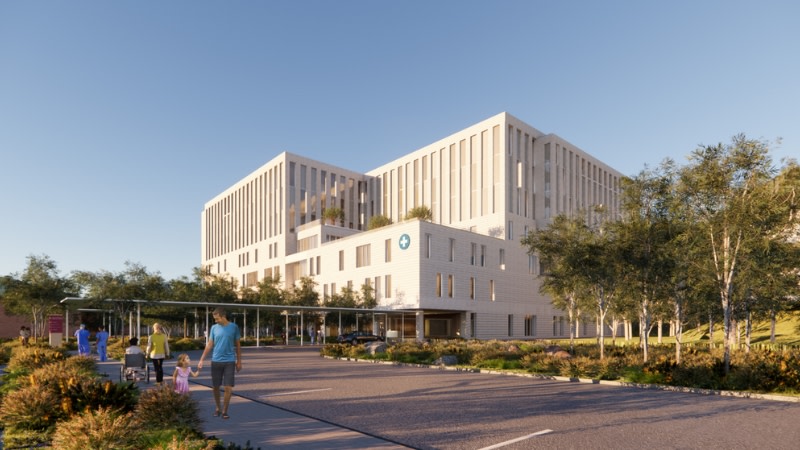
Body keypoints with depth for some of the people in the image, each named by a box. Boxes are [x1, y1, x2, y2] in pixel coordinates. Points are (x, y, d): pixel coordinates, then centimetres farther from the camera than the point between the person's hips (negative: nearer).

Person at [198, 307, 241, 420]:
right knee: (215, 387, 9)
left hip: (230, 361, -2)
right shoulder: (214, 328, 2)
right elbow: (209, 345, 5)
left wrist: (239, 361, 5)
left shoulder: (234, 327, -2)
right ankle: (218, 408, 30)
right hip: (216, 361, 2)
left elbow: (238, 345, 4)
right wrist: (202, 360, -1)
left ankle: (224, 411, 9)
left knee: (228, 388, -6)